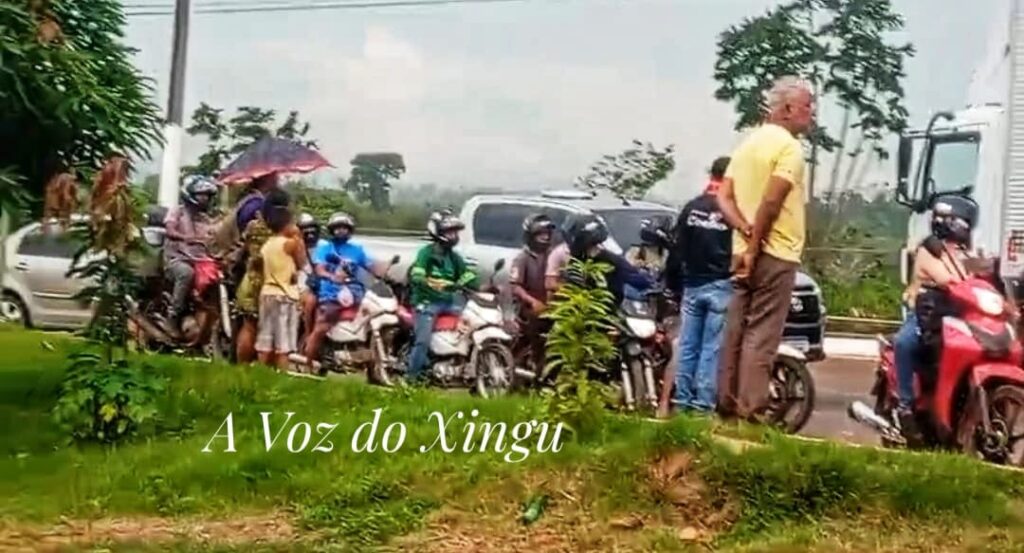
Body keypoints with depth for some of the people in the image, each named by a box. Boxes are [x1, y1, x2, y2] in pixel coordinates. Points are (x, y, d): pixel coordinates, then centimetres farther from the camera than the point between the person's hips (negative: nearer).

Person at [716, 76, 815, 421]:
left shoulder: (749, 142, 15)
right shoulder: (788, 146, -12)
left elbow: (724, 198, 8)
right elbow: (771, 202, -21)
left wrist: (747, 233, -4)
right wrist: (755, 246, -14)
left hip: (744, 252, 9)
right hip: (775, 254, -8)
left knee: (737, 330, 11)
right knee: (762, 334, -7)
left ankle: (727, 403, 16)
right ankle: (751, 409, -7)